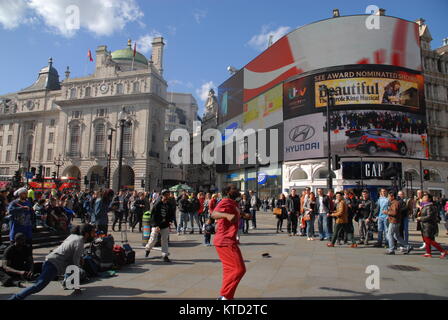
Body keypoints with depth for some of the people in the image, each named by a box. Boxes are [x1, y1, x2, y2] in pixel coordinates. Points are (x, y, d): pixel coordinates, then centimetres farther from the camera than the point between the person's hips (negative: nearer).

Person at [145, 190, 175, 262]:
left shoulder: (169, 205, 3)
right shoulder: (157, 204, -12)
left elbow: (171, 214, 15)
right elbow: (153, 215, -12)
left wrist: (170, 221, -5)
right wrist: (156, 225, -18)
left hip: (165, 226, 4)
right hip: (156, 225, -4)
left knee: (165, 240, 4)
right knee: (153, 240, 2)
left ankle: (165, 256, 11)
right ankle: (148, 249, 32)